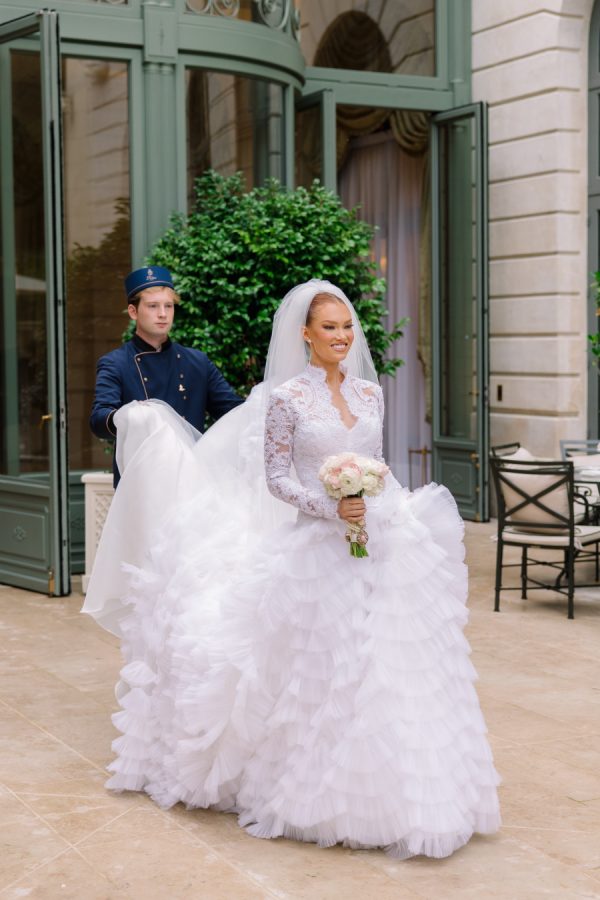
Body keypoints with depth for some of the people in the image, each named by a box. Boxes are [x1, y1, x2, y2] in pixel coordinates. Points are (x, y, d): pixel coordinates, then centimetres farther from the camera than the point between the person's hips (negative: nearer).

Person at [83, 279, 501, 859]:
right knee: (323, 667, -1)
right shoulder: (287, 397, -5)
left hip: (381, 544, 5)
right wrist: (332, 508, -19)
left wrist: (395, 517, 13)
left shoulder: (369, 392, 10)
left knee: (386, 662, 6)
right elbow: (277, 478, -7)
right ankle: (325, 791, 15)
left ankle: (386, 786, 20)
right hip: (319, 549, -5)